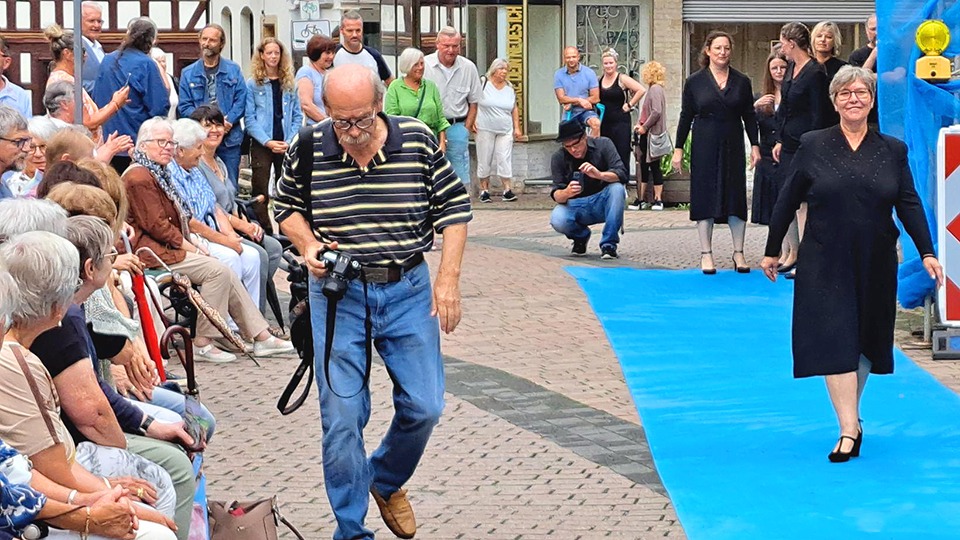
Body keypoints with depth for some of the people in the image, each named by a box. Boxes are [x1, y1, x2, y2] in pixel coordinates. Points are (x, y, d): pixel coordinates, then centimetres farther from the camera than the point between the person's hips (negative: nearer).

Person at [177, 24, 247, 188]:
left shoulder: (233, 70, 8)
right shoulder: (188, 73, 7)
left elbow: (241, 100, 1)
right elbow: (184, 107, 2)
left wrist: (228, 121, -15)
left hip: (229, 139, 0)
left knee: (230, 186, 4)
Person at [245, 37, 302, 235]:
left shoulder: (289, 83, 10)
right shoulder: (252, 84, 0)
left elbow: (297, 115, 8)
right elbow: (250, 119, -4)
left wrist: (290, 141, -7)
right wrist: (268, 142, -14)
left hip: (286, 146, 3)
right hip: (261, 145, -3)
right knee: (260, 193, -4)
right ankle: (264, 232, 2)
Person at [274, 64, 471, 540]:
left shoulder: (419, 141, -6)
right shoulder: (308, 147, -6)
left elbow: (454, 206, 2)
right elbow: (286, 206, 9)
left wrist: (448, 278, -5)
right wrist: (308, 245, -11)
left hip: (408, 289, 1)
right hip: (337, 292, -1)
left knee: (424, 406, 4)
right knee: (341, 416, -2)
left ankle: (387, 481, 35)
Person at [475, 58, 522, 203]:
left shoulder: (510, 88, 12)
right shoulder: (483, 84, -3)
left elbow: (514, 109, 18)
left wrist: (517, 127, 14)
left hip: (505, 131, 3)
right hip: (485, 129, -3)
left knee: (504, 158, -3)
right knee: (485, 159, 1)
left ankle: (507, 190, -2)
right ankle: (484, 190, 9)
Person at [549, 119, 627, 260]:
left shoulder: (603, 145, -9)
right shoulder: (558, 158, -7)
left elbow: (621, 174, -19)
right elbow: (556, 194, -13)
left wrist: (599, 174, -40)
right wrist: (566, 193, -38)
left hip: (603, 203, 0)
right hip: (576, 205, 0)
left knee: (617, 188, -32)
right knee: (557, 221, -32)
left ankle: (609, 244, -23)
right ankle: (581, 236, 6)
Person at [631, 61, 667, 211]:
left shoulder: (655, 89, -13)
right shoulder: (653, 89, 16)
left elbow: (656, 112, -23)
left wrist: (645, 127, -16)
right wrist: (640, 125, 10)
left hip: (652, 134, -10)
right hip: (646, 134, 10)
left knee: (654, 166, -4)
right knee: (643, 166, 10)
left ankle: (658, 200, 2)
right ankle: (641, 200, 14)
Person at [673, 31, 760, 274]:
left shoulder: (741, 81, 5)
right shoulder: (695, 81, 1)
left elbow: (749, 115, 8)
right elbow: (686, 116, 3)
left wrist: (754, 145, 0)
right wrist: (678, 148, 0)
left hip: (733, 147, 1)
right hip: (704, 147, -1)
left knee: (736, 197, 2)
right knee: (705, 198, 0)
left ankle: (738, 253, 9)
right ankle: (706, 254, 6)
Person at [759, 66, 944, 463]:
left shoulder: (892, 150, 5)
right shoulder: (813, 146, 1)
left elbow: (909, 205, 2)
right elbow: (788, 201, 5)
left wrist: (927, 253, -7)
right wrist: (772, 250, 7)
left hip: (875, 266, 2)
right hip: (825, 265, -2)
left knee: (865, 340, 10)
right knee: (834, 340, -9)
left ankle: (850, 413, 27)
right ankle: (849, 429, -10)